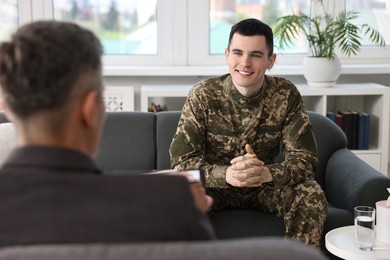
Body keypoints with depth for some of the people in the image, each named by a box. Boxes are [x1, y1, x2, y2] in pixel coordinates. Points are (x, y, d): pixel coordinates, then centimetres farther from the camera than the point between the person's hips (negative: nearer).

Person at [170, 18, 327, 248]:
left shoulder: (287, 95, -13)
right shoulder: (203, 95, -15)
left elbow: (305, 159, -16)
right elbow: (181, 161, -19)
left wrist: (266, 173, -39)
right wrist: (226, 174, -40)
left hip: (266, 186, 1)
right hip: (217, 186, -1)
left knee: (311, 194, -26)